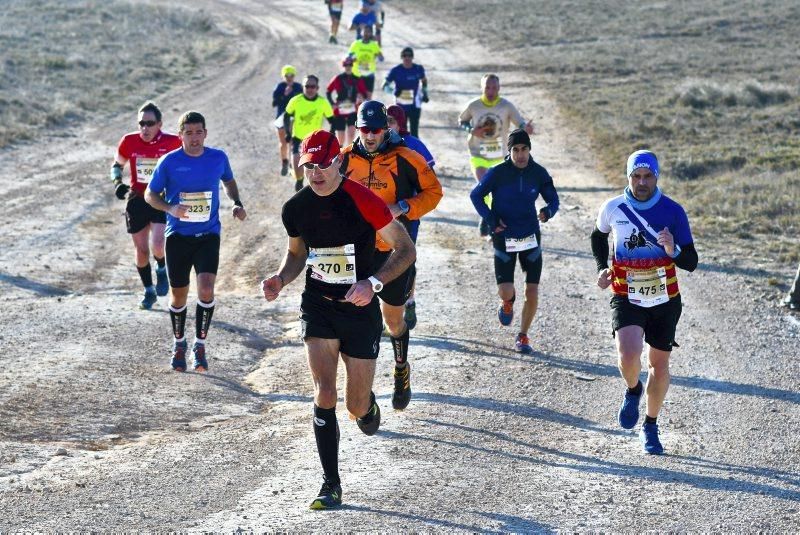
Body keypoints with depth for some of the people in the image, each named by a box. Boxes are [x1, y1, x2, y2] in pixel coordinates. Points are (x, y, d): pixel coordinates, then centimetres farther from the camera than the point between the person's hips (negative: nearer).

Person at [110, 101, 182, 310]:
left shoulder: (172, 142, -10)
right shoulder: (129, 142, -4)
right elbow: (117, 165, 12)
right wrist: (118, 183, -6)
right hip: (137, 201, 3)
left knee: (158, 245, -20)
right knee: (141, 250, 7)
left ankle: (162, 270, 15)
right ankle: (149, 291, 25)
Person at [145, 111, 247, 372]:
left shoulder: (218, 158, -1)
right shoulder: (169, 162, -7)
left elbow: (229, 181, 20)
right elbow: (150, 195, 1)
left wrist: (237, 203, 2)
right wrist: (170, 208, -18)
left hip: (208, 235, 0)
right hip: (178, 235, 0)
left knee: (206, 289, -19)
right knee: (179, 294, 9)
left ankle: (200, 345, -3)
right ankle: (179, 343, 33)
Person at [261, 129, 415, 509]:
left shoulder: (362, 201, -15)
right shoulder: (295, 209, -1)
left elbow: (406, 250, -10)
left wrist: (373, 282, -24)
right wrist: (280, 280, -3)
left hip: (360, 310, -2)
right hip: (317, 307, 2)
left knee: (356, 406, 5)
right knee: (324, 396, -14)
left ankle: (368, 407, 45)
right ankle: (331, 485, -7)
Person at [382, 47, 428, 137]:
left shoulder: (418, 69, -3)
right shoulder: (396, 70, -8)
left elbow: (424, 81, 18)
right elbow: (385, 85, -4)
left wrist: (424, 93, 6)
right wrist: (394, 91, -23)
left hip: (415, 106, 0)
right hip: (400, 106, 0)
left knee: (414, 132, -5)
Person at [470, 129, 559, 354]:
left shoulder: (539, 173, -5)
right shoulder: (497, 173, -10)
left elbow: (553, 200, 5)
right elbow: (476, 195, 3)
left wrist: (548, 212, -18)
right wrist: (491, 220, -8)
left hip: (531, 237, 2)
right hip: (504, 238, -2)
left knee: (532, 292, -3)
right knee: (505, 291, -9)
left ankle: (523, 336, 17)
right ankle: (508, 302, 31)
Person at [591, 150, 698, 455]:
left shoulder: (673, 211, -10)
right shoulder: (613, 209, -6)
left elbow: (691, 263, -9)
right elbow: (598, 236, 18)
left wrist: (674, 251, -30)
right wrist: (602, 268, 3)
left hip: (665, 301, 1)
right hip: (627, 299, -1)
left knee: (659, 366, 10)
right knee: (629, 356, -24)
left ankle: (650, 427, 32)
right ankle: (633, 391, 11)